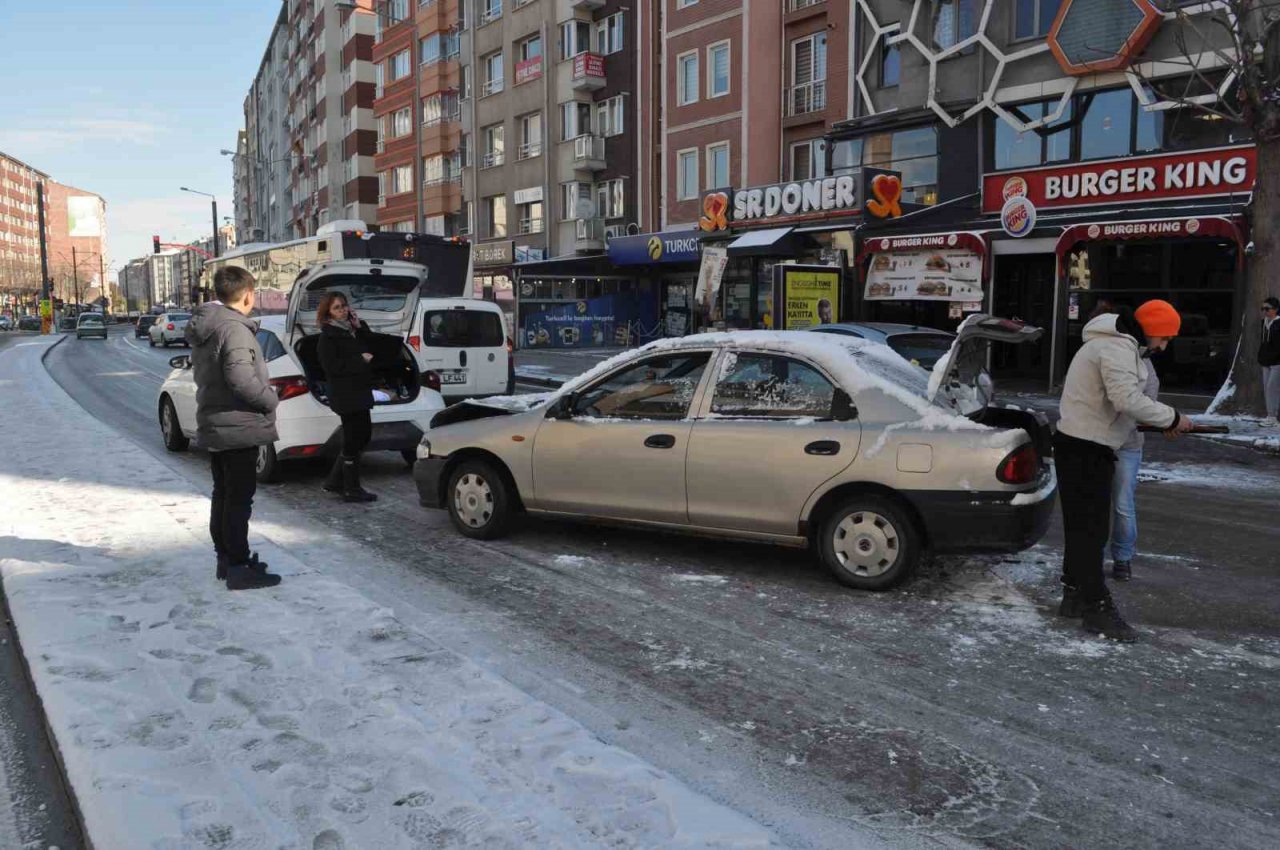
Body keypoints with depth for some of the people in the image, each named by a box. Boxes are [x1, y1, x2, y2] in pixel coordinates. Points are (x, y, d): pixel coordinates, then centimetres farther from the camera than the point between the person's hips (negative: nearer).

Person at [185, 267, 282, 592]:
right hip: (238, 427, -10)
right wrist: (271, 400, -13)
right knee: (239, 499, -3)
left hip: (213, 425, 10)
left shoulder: (202, 327, 12)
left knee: (223, 494, 17)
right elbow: (241, 378, -29)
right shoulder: (234, 328, -19)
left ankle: (226, 557, 27)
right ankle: (239, 567, 2)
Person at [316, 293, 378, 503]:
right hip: (345, 395, -9)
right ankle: (352, 490, 6)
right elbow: (331, 365, -18)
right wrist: (360, 360, -15)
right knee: (354, 440, -4)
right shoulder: (328, 336, -10)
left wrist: (360, 326, -2)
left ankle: (335, 480, 23)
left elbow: (371, 346, 9)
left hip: (360, 391, 9)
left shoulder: (352, 330, 14)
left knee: (363, 434, 14)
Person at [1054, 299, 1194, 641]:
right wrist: (1171, 418, -16)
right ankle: (1097, 607, -3)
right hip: (1086, 449, -11)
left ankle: (1075, 596, 25)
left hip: (1083, 445, 11)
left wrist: (1160, 420, 10)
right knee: (1090, 529, -7)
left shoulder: (1114, 342, 18)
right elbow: (1128, 399, -27)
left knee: (1082, 527, 16)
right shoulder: (1118, 347, -16)